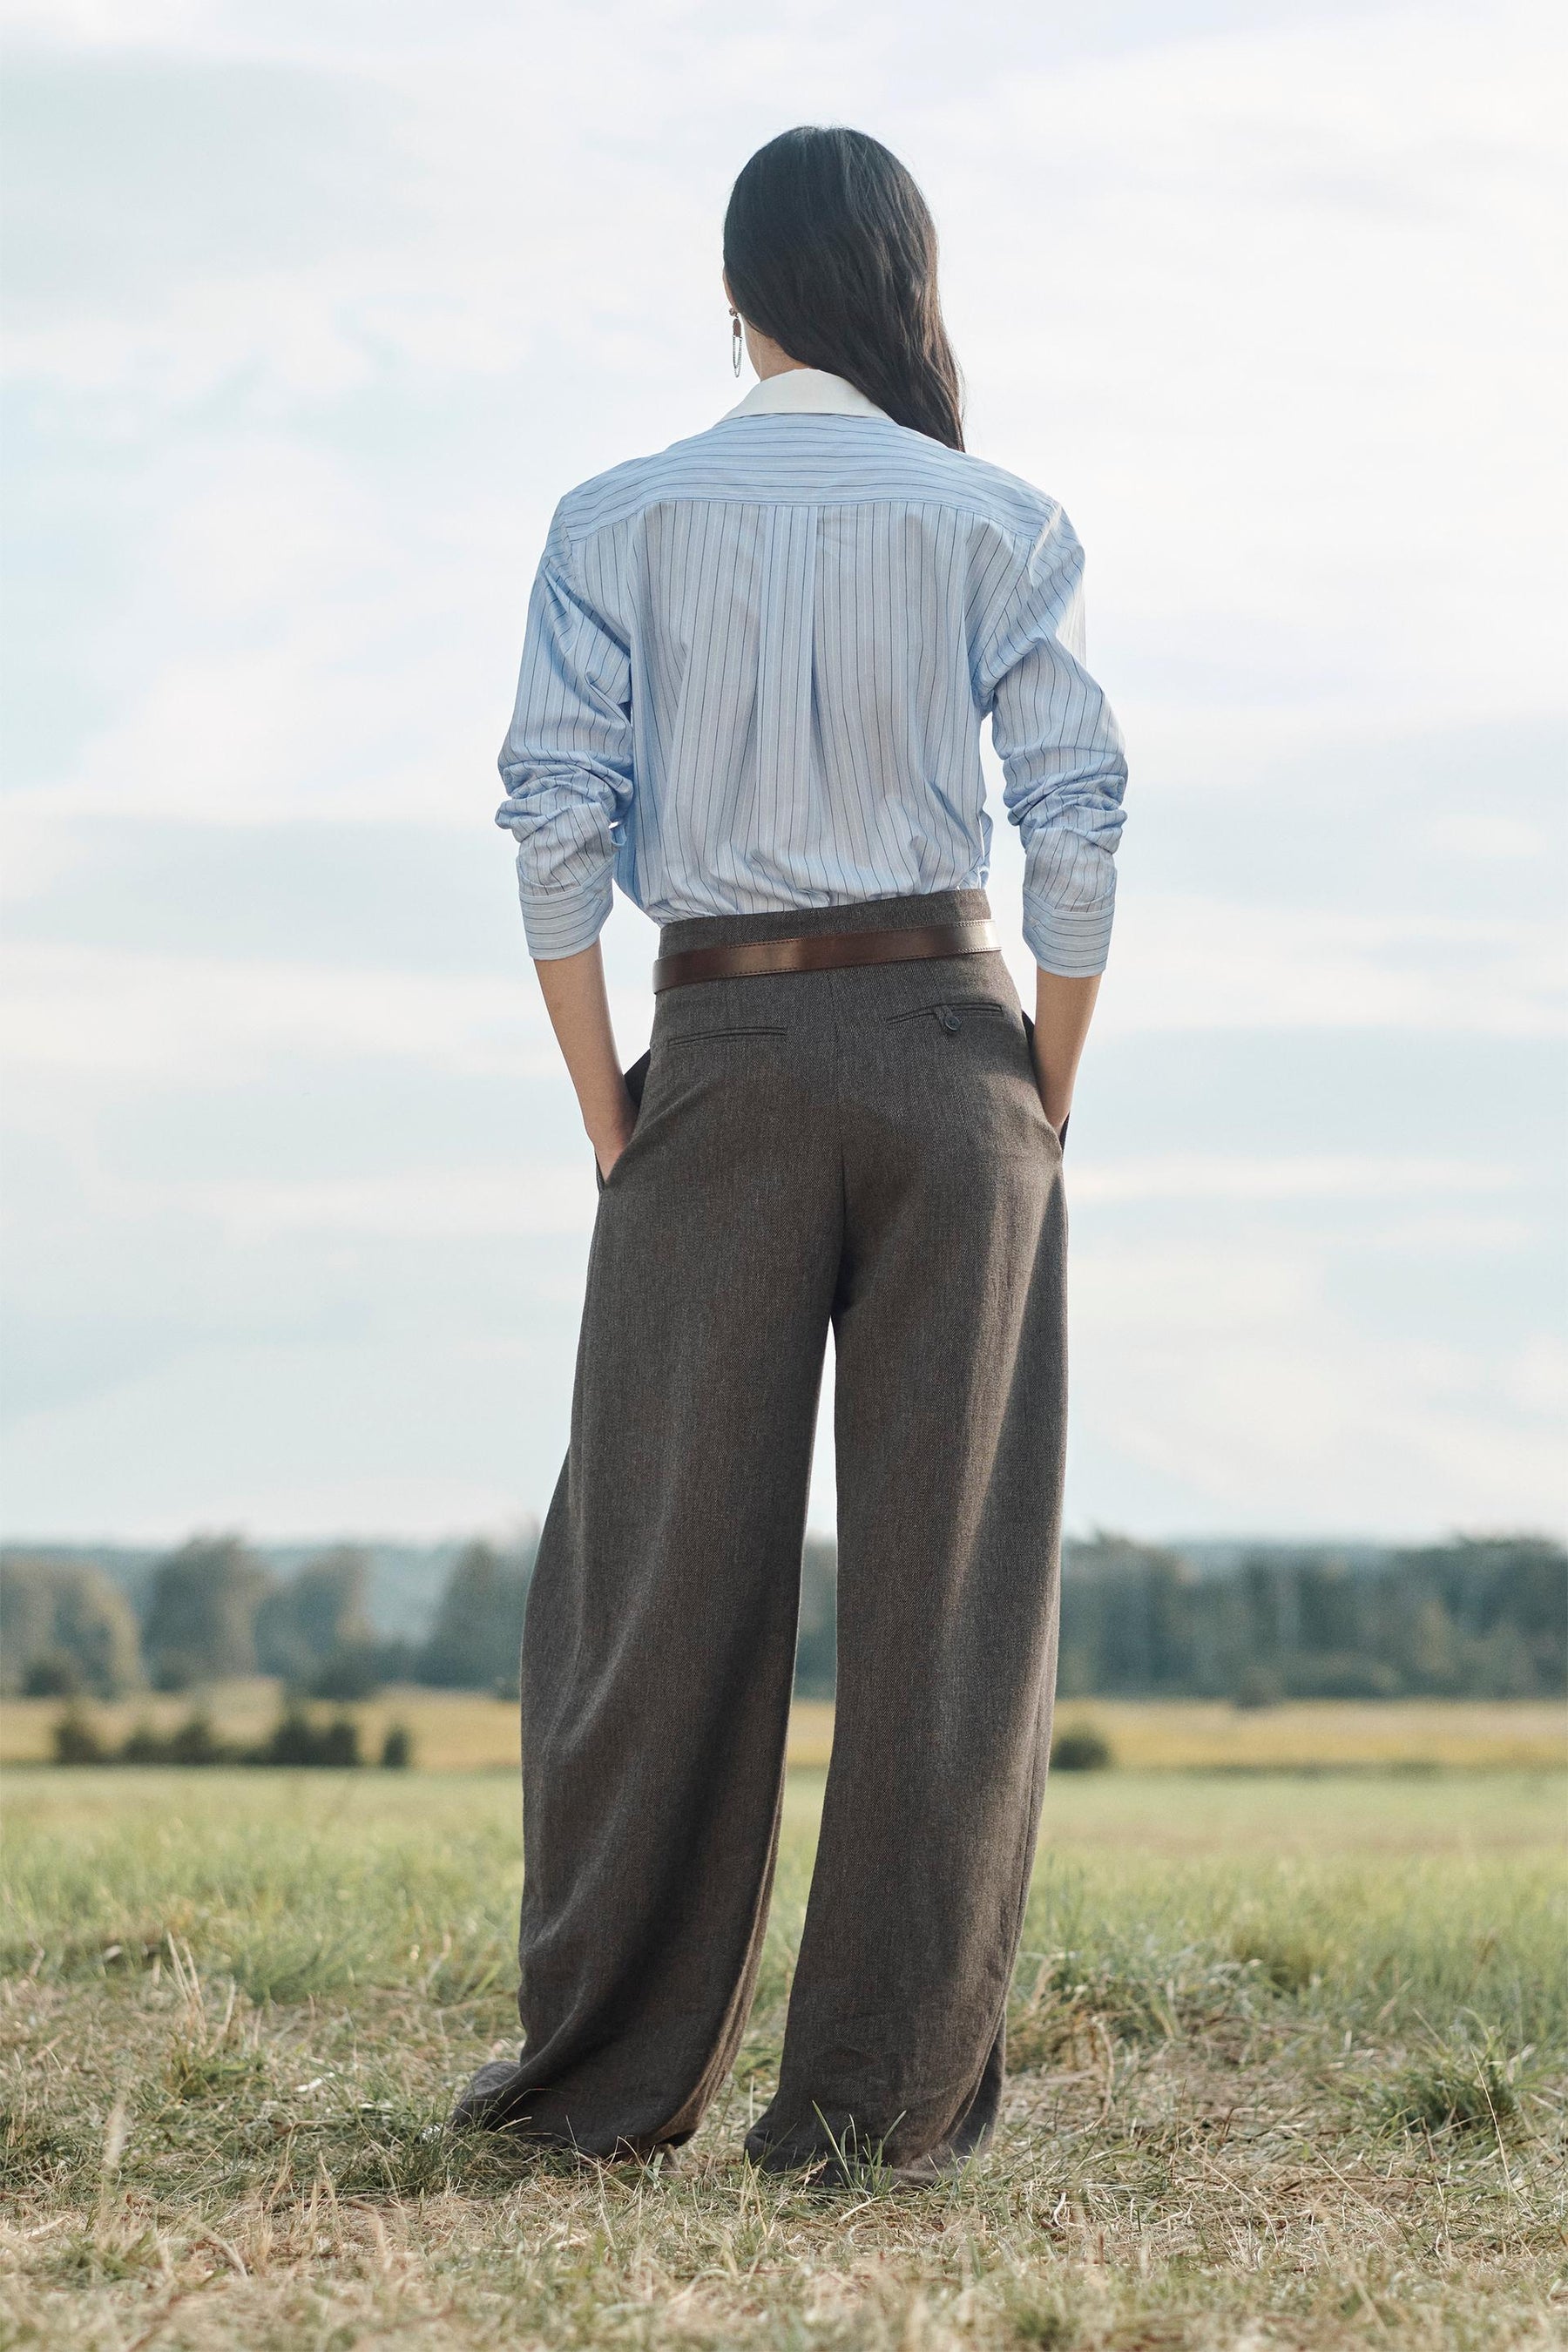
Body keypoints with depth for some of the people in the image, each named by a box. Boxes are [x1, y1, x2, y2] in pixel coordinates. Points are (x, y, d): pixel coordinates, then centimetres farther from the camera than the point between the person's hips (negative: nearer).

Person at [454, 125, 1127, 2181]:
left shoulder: (618, 524, 4)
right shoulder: (997, 525, 4)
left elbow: (554, 828, -3)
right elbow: (1078, 832, -2)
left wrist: (613, 1132, 2)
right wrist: (1039, 1117, 6)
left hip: (723, 1057, 0)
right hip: (950, 1042, 0)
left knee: (668, 1566, 5)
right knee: (946, 1569, 2)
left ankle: (608, 2075, 9)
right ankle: (882, 2102, 2)